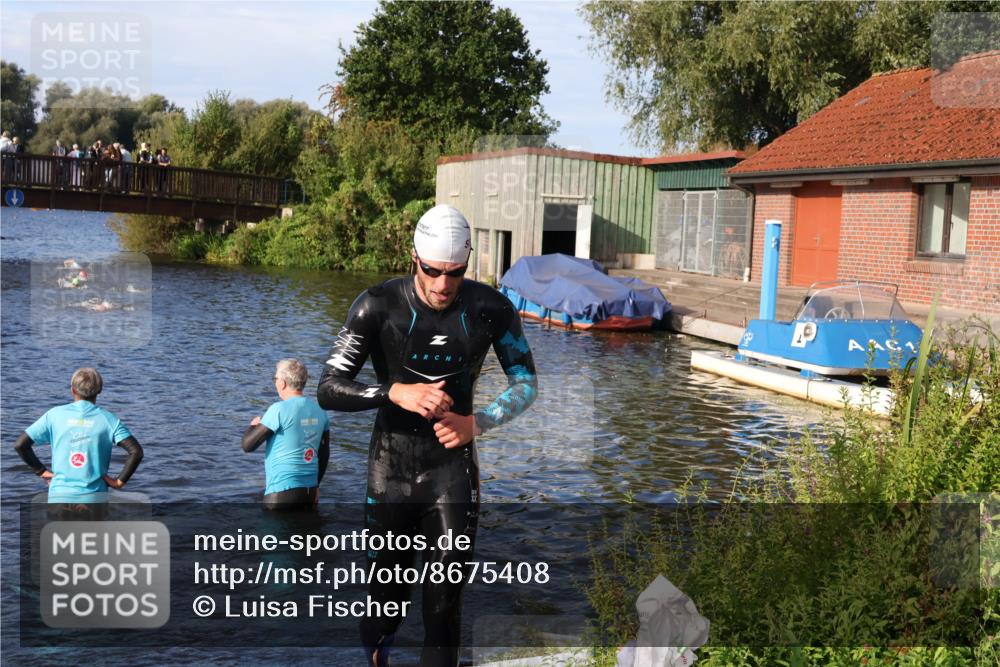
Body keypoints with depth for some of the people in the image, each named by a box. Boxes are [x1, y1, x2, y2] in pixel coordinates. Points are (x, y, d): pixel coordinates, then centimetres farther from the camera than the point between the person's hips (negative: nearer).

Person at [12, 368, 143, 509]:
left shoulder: (55, 415, 3)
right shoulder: (108, 419, -1)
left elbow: (20, 445, 3)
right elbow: (136, 451, -11)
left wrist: (41, 471, 11)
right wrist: (120, 481, -2)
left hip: (59, 497, 1)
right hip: (94, 498, -1)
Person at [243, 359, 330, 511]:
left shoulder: (279, 410, -14)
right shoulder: (319, 411, 5)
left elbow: (248, 445, -11)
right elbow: (324, 454, 12)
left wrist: (253, 425, 9)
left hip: (282, 492, -7)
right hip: (309, 490, 7)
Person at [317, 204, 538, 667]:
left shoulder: (491, 310, -8)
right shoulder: (378, 306, -14)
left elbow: (525, 384, 3)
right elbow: (329, 390, -13)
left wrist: (477, 423, -14)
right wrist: (395, 392, -30)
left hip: (454, 471, 1)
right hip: (391, 471, 0)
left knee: (445, 605, 0)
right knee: (387, 597, 11)